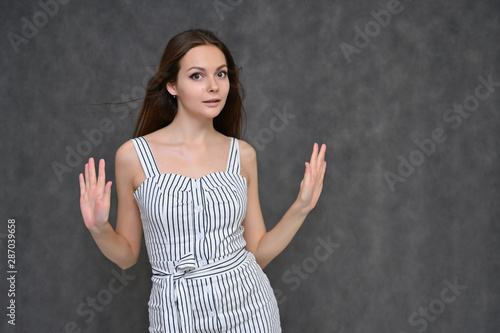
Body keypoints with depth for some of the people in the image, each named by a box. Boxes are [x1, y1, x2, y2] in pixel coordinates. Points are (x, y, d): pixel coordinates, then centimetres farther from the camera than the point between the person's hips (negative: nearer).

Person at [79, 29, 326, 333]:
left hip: (248, 307, 2)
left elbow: (258, 253, 3)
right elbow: (127, 256, 2)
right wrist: (100, 228, -16)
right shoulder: (133, 155, -7)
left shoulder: (242, 154, -1)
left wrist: (301, 208, -7)